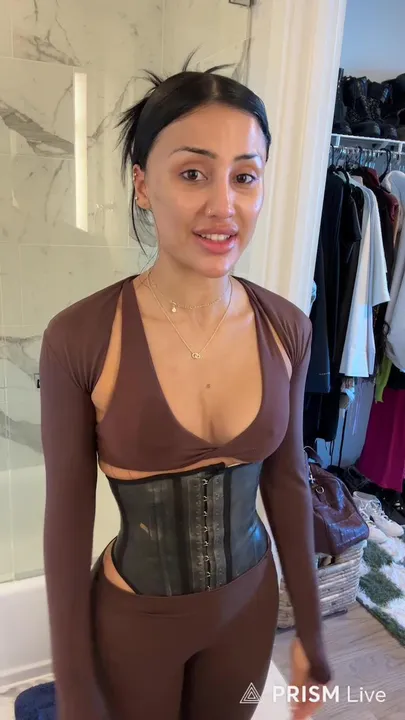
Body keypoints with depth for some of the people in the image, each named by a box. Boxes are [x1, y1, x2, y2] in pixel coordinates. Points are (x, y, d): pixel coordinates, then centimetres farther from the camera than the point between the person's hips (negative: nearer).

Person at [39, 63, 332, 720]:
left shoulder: (287, 328, -13)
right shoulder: (79, 338, -24)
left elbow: (287, 480, -2)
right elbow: (68, 521, -15)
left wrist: (310, 630, 6)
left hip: (250, 601, 3)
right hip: (133, 618, -3)